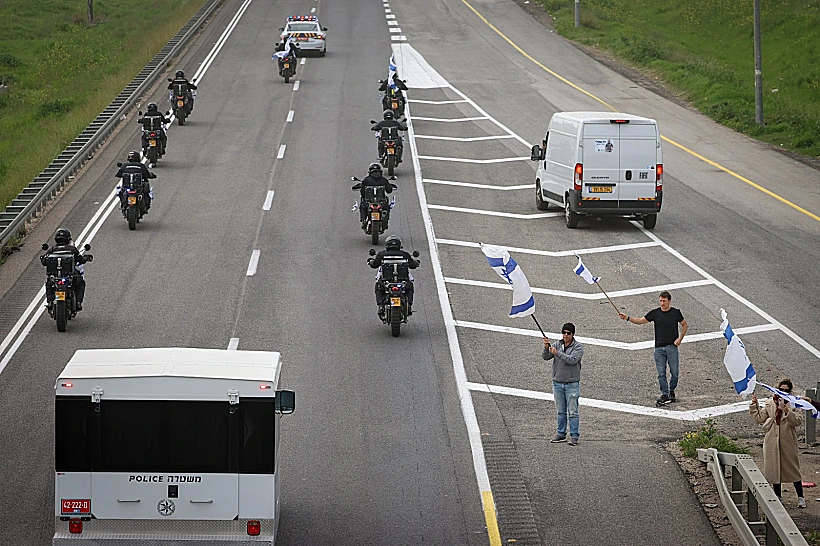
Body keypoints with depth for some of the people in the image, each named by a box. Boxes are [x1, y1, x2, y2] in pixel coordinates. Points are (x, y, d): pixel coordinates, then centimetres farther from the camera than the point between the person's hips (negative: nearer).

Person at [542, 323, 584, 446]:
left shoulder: (578, 347, -5)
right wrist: (546, 347, -21)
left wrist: (557, 353, -25)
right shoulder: (557, 345, 6)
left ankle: (574, 436, 0)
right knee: (561, 411, 11)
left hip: (572, 384, -4)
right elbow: (545, 357, -2)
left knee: (573, 412, -3)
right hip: (557, 383, 4)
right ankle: (561, 434, 18)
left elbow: (572, 360, -20)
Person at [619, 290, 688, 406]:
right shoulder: (655, 313, 5)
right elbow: (641, 320, 6)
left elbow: (684, 325, 13)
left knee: (675, 372, 0)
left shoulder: (676, 312, 2)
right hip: (659, 348, 1)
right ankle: (665, 395, 0)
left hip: (672, 346, -1)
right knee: (661, 373, -2)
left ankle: (671, 391, 21)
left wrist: (680, 338, 0)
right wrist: (628, 318, -8)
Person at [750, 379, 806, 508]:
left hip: (788, 442, -3)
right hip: (772, 442, 3)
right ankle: (778, 496, 20)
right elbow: (759, 419, 10)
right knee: (774, 468, 8)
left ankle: (800, 497, 8)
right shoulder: (770, 404, 10)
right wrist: (754, 406, 3)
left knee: (792, 468, -1)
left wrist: (787, 411, -27)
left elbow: (798, 421, -13)